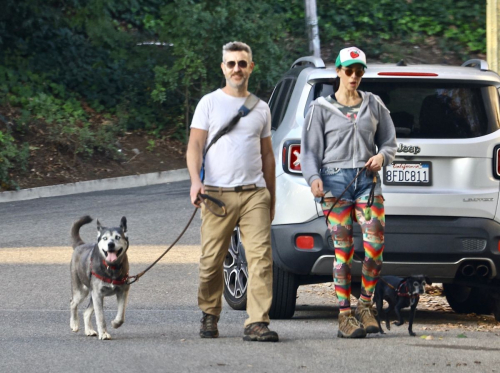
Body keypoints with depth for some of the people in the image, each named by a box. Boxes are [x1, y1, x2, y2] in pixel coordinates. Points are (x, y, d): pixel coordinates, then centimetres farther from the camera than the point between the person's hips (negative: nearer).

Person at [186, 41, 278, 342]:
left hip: (254, 193, 2)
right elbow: (195, 145, 0)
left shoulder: (261, 108, 18)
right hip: (218, 192, -2)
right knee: (212, 260, -2)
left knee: (261, 256, -11)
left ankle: (257, 323, -14)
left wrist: (271, 197, 21)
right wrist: (196, 180, -17)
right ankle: (210, 316, 17)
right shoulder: (210, 103, 7)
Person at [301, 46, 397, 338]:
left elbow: (389, 141, 19)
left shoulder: (374, 105, 14)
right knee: (343, 251, -6)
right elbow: (310, 149, 5)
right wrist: (314, 178, -12)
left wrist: (382, 156, -4)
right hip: (336, 180, -2)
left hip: (368, 180, 2)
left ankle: (365, 305, 8)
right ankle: (345, 317, -3)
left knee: (375, 246, -10)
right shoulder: (321, 109, 8)